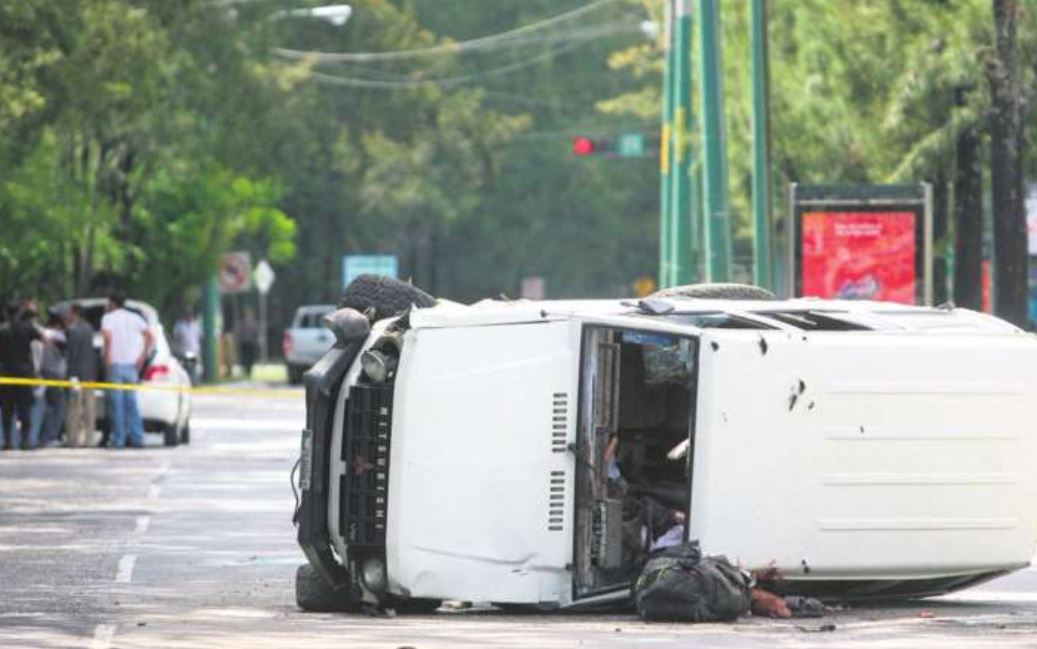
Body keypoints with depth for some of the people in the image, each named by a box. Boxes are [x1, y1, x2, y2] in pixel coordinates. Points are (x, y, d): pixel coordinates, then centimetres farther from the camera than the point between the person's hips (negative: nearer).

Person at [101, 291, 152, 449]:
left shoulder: (108, 318, -3)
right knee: (131, 402, 10)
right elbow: (150, 337, 4)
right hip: (132, 365, 5)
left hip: (115, 364, -5)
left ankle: (118, 439, -4)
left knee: (116, 402, -2)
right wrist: (142, 357, 7)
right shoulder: (135, 318, 11)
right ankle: (137, 437, 6)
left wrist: (107, 356, -10)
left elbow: (108, 336, -21)